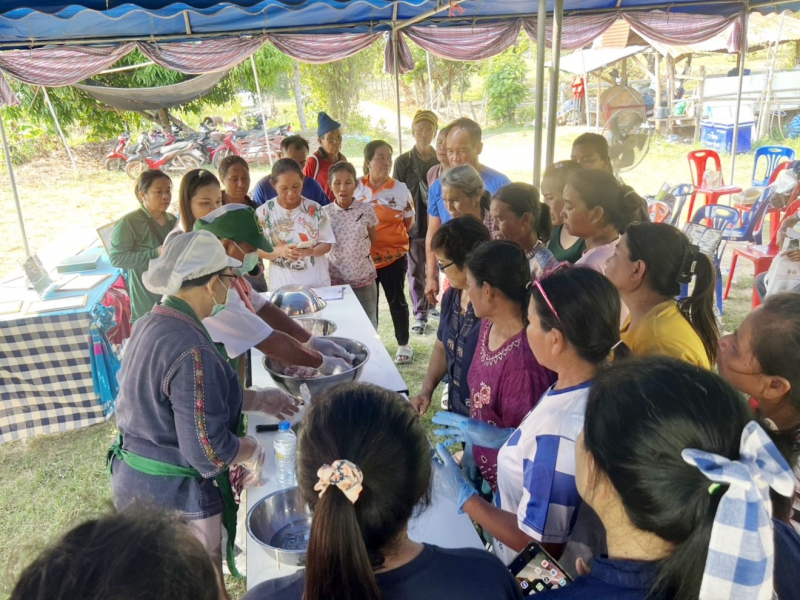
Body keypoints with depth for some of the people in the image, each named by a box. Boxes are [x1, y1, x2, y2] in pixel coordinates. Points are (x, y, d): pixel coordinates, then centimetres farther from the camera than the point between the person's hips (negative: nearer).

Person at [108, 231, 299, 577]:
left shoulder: (150, 325, -1)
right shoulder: (191, 352, -30)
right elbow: (207, 449, -29)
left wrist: (258, 400, 12)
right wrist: (255, 452, -10)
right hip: (175, 497, -8)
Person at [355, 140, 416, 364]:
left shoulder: (400, 189, -6)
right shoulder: (357, 188, -3)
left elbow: (409, 222, 3)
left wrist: (390, 236, -5)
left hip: (394, 256, -1)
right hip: (364, 257, 2)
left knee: (396, 300, 10)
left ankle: (403, 345, 24)